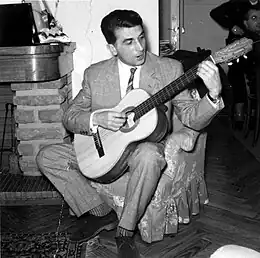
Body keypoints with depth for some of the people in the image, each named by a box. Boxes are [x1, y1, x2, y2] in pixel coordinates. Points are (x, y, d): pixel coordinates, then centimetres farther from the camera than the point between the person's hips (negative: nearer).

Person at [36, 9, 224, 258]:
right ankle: (102, 214, -3)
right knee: (47, 157, -11)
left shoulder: (170, 69, -5)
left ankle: (125, 231, -17)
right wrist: (96, 119, -20)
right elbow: (69, 116, 2)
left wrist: (213, 95, -31)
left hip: (146, 147, -2)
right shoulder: (94, 74, -1)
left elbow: (191, 118, -9)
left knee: (148, 154, -38)